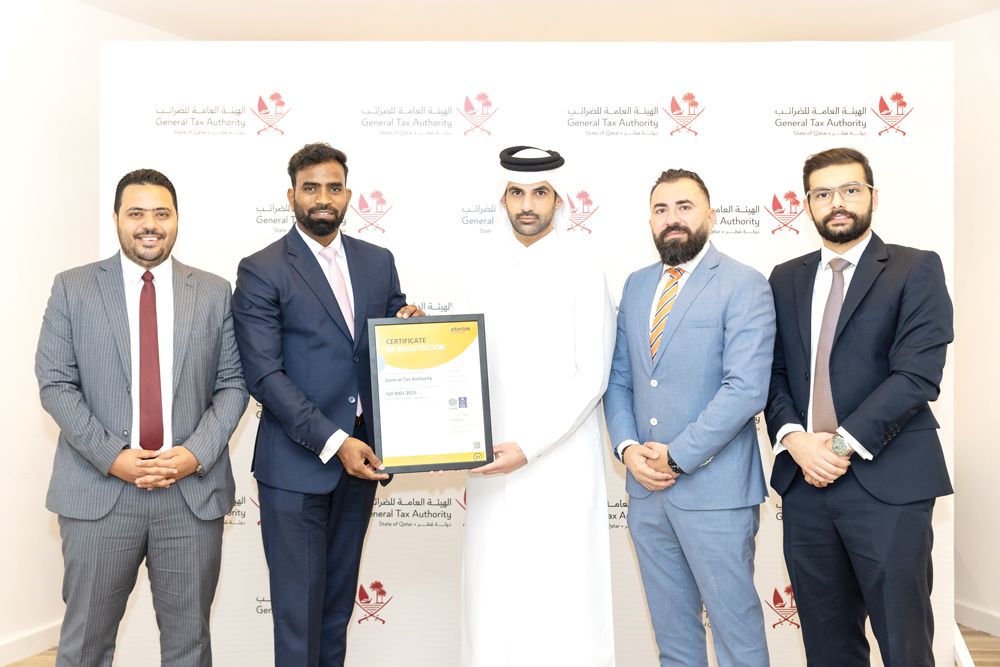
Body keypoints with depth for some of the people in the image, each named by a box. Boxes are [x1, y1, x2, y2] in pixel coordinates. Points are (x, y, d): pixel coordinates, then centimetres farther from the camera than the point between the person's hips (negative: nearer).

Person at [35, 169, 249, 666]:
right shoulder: (72, 289, 4)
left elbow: (232, 384, 4)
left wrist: (196, 454, -11)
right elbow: (55, 383, -1)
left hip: (194, 491, 1)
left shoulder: (214, 293, 6)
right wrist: (112, 457, -11)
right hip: (99, 490, 0)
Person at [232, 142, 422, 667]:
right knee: (298, 611, 4)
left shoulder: (378, 262, 9)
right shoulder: (261, 271, -5)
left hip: (360, 458, 5)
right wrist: (333, 442, -20)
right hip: (296, 464, -4)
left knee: (339, 604, 18)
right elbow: (264, 375, -12)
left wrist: (408, 322, -7)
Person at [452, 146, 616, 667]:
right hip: (492, 465, 4)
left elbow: (591, 377, -8)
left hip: (561, 465, -3)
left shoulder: (583, 275, -2)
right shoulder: (481, 274, 11)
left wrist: (529, 447, -15)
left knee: (565, 599, 0)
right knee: (493, 594, 8)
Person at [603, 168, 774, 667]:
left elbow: (746, 389, -16)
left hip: (714, 491, -5)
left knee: (735, 624, 6)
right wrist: (627, 448, -3)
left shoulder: (743, 286, -7)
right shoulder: (636, 285, 12)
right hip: (646, 488, 6)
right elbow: (618, 378, 13)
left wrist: (677, 456, -15)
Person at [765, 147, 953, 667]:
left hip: (887, 484, -4)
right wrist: (794, 439, -8)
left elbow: (918, 374, -10)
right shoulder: (785, 279, 14)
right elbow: (774, 372, 9)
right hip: (803, 480, 4)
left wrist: (843, 444, -15)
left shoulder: (916, 269, 1)